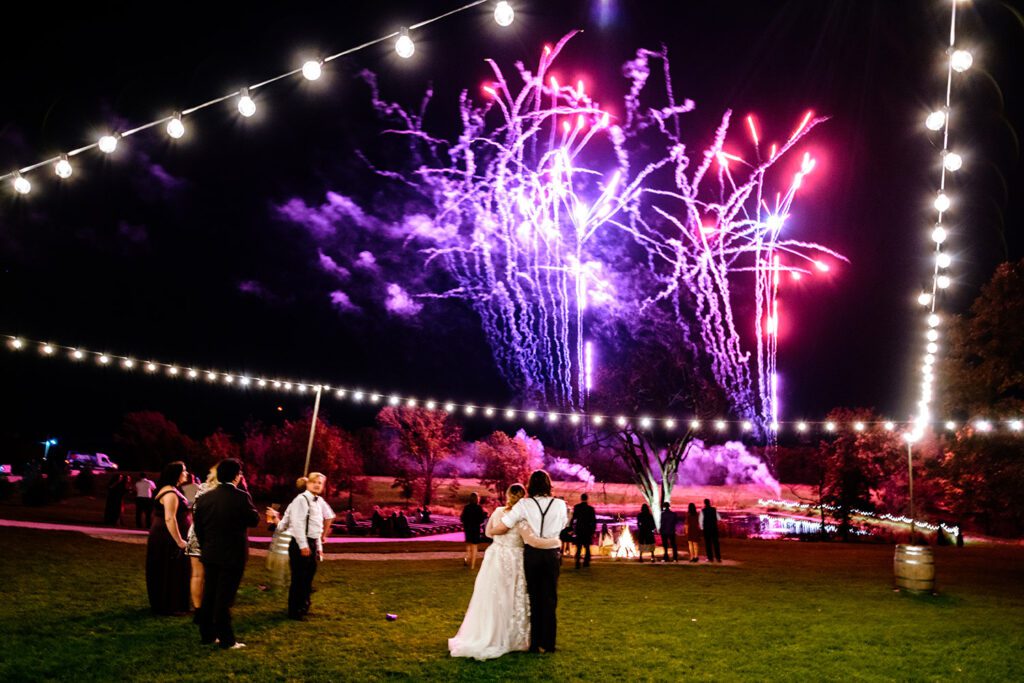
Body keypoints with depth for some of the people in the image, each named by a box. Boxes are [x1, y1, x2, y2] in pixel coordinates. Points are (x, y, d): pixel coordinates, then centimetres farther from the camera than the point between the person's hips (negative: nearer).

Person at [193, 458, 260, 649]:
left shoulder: (204, 498, 1)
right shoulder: (241, 497, -16)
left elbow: (198, 527, 7)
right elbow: (254, 519, -4)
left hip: (210, 554, 5)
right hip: (233, 555, -5)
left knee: (209, 595, 15)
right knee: (224, 597, 0)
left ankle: (207, 634, 25)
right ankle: (226, 640, 7)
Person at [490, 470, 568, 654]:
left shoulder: (524, 504, -10)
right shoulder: (560, 504, -5)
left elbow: (499, 528, -13)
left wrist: (491, 532, 8)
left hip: (531, 554, 0)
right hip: (551, 554, 0)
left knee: (534, 597, 13)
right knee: (549, 598, 12)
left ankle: (535, 643, 21)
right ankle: (548, 644, 18)